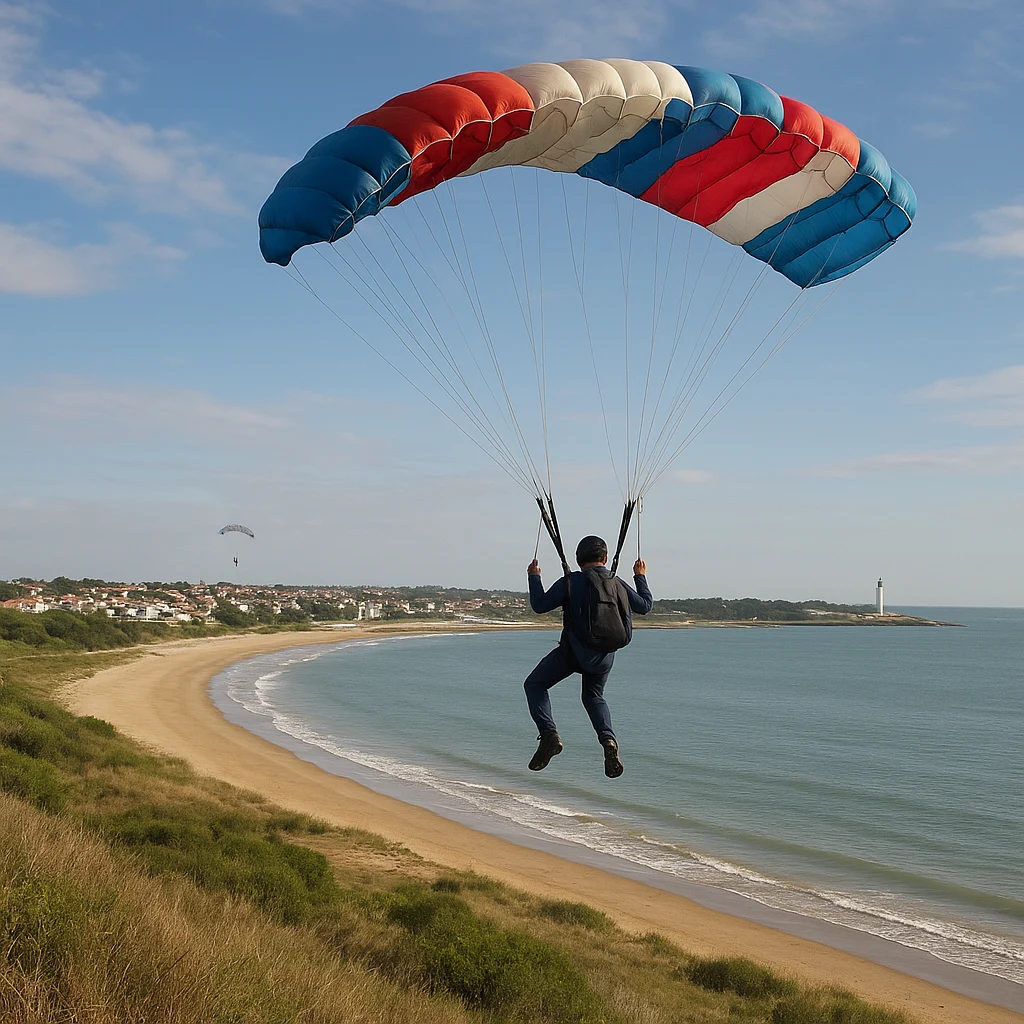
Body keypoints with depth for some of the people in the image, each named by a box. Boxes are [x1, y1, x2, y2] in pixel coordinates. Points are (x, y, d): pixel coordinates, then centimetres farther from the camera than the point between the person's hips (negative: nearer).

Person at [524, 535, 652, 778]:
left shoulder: (570, 582, -8)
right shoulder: (618, 583, 5)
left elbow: (540, 606, -6)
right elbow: (645, 606, 18)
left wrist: (534, 577, 8)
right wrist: (640, 577, 31)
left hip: (573, 650, -5)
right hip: (605, 655, 5)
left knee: (534, 685, 11)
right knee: (594, 696, 27)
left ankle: (549, 734, -9)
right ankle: (608, 740, 2)